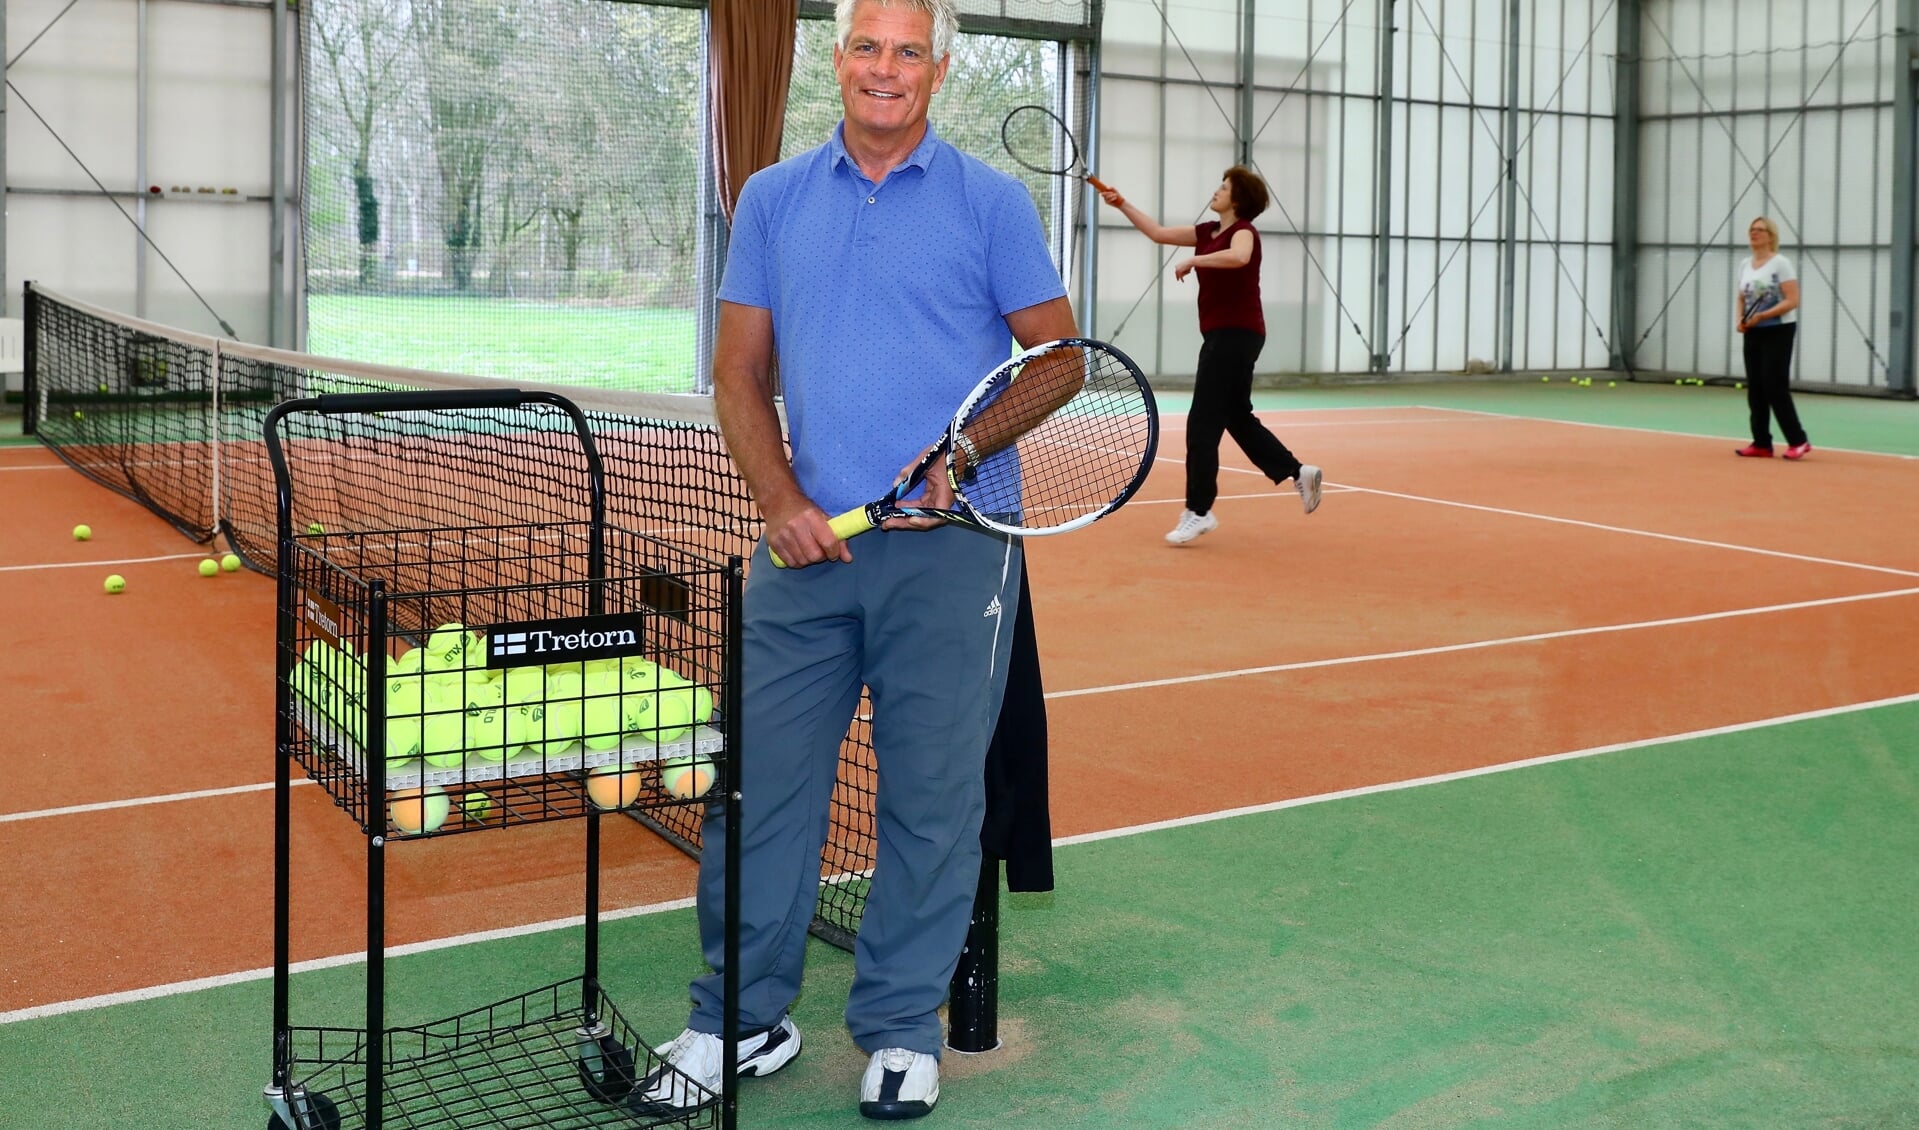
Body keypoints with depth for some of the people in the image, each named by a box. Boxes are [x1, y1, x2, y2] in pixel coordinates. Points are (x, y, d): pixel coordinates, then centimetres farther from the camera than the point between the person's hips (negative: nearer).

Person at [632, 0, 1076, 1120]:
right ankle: (739, 1019, 19)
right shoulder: (772, 199, 11)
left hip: (951, 547, -2)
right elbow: (739, 371, 11)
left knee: (932, 795, 4)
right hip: (807, 543, 3)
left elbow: (1057, 356, 3)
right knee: (761, 782, 4)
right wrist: (780, 499, -4)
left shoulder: (993, 202, 4)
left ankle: (903, 1029, 19)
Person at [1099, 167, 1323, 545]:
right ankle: (1298, 472, 24)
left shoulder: (1244, 230, -12)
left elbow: (1239, 257, -37)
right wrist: (1123, 205, 13)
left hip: (1237, 335, -9)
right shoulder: (1208, 232, 13)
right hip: (1221, 336, 9)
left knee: (1202, 423, -9)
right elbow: (1159, 233, 18)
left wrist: (1193, 260, -29)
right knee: (1238, 417, 16)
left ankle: (1199, 511, -5)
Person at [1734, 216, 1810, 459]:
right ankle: (1762, 444, 10)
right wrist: (1739, 320, -1)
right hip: (1753, 334, 7)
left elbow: (1792, 301, -16)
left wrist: (1761, 316, -24)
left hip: (1778, 332, -7)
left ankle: (1799, 441, -2)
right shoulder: (1745, 266, 10)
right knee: (1755, 389, 5)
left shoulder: (1781, 263, -10)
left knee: (1775, 387, -10)